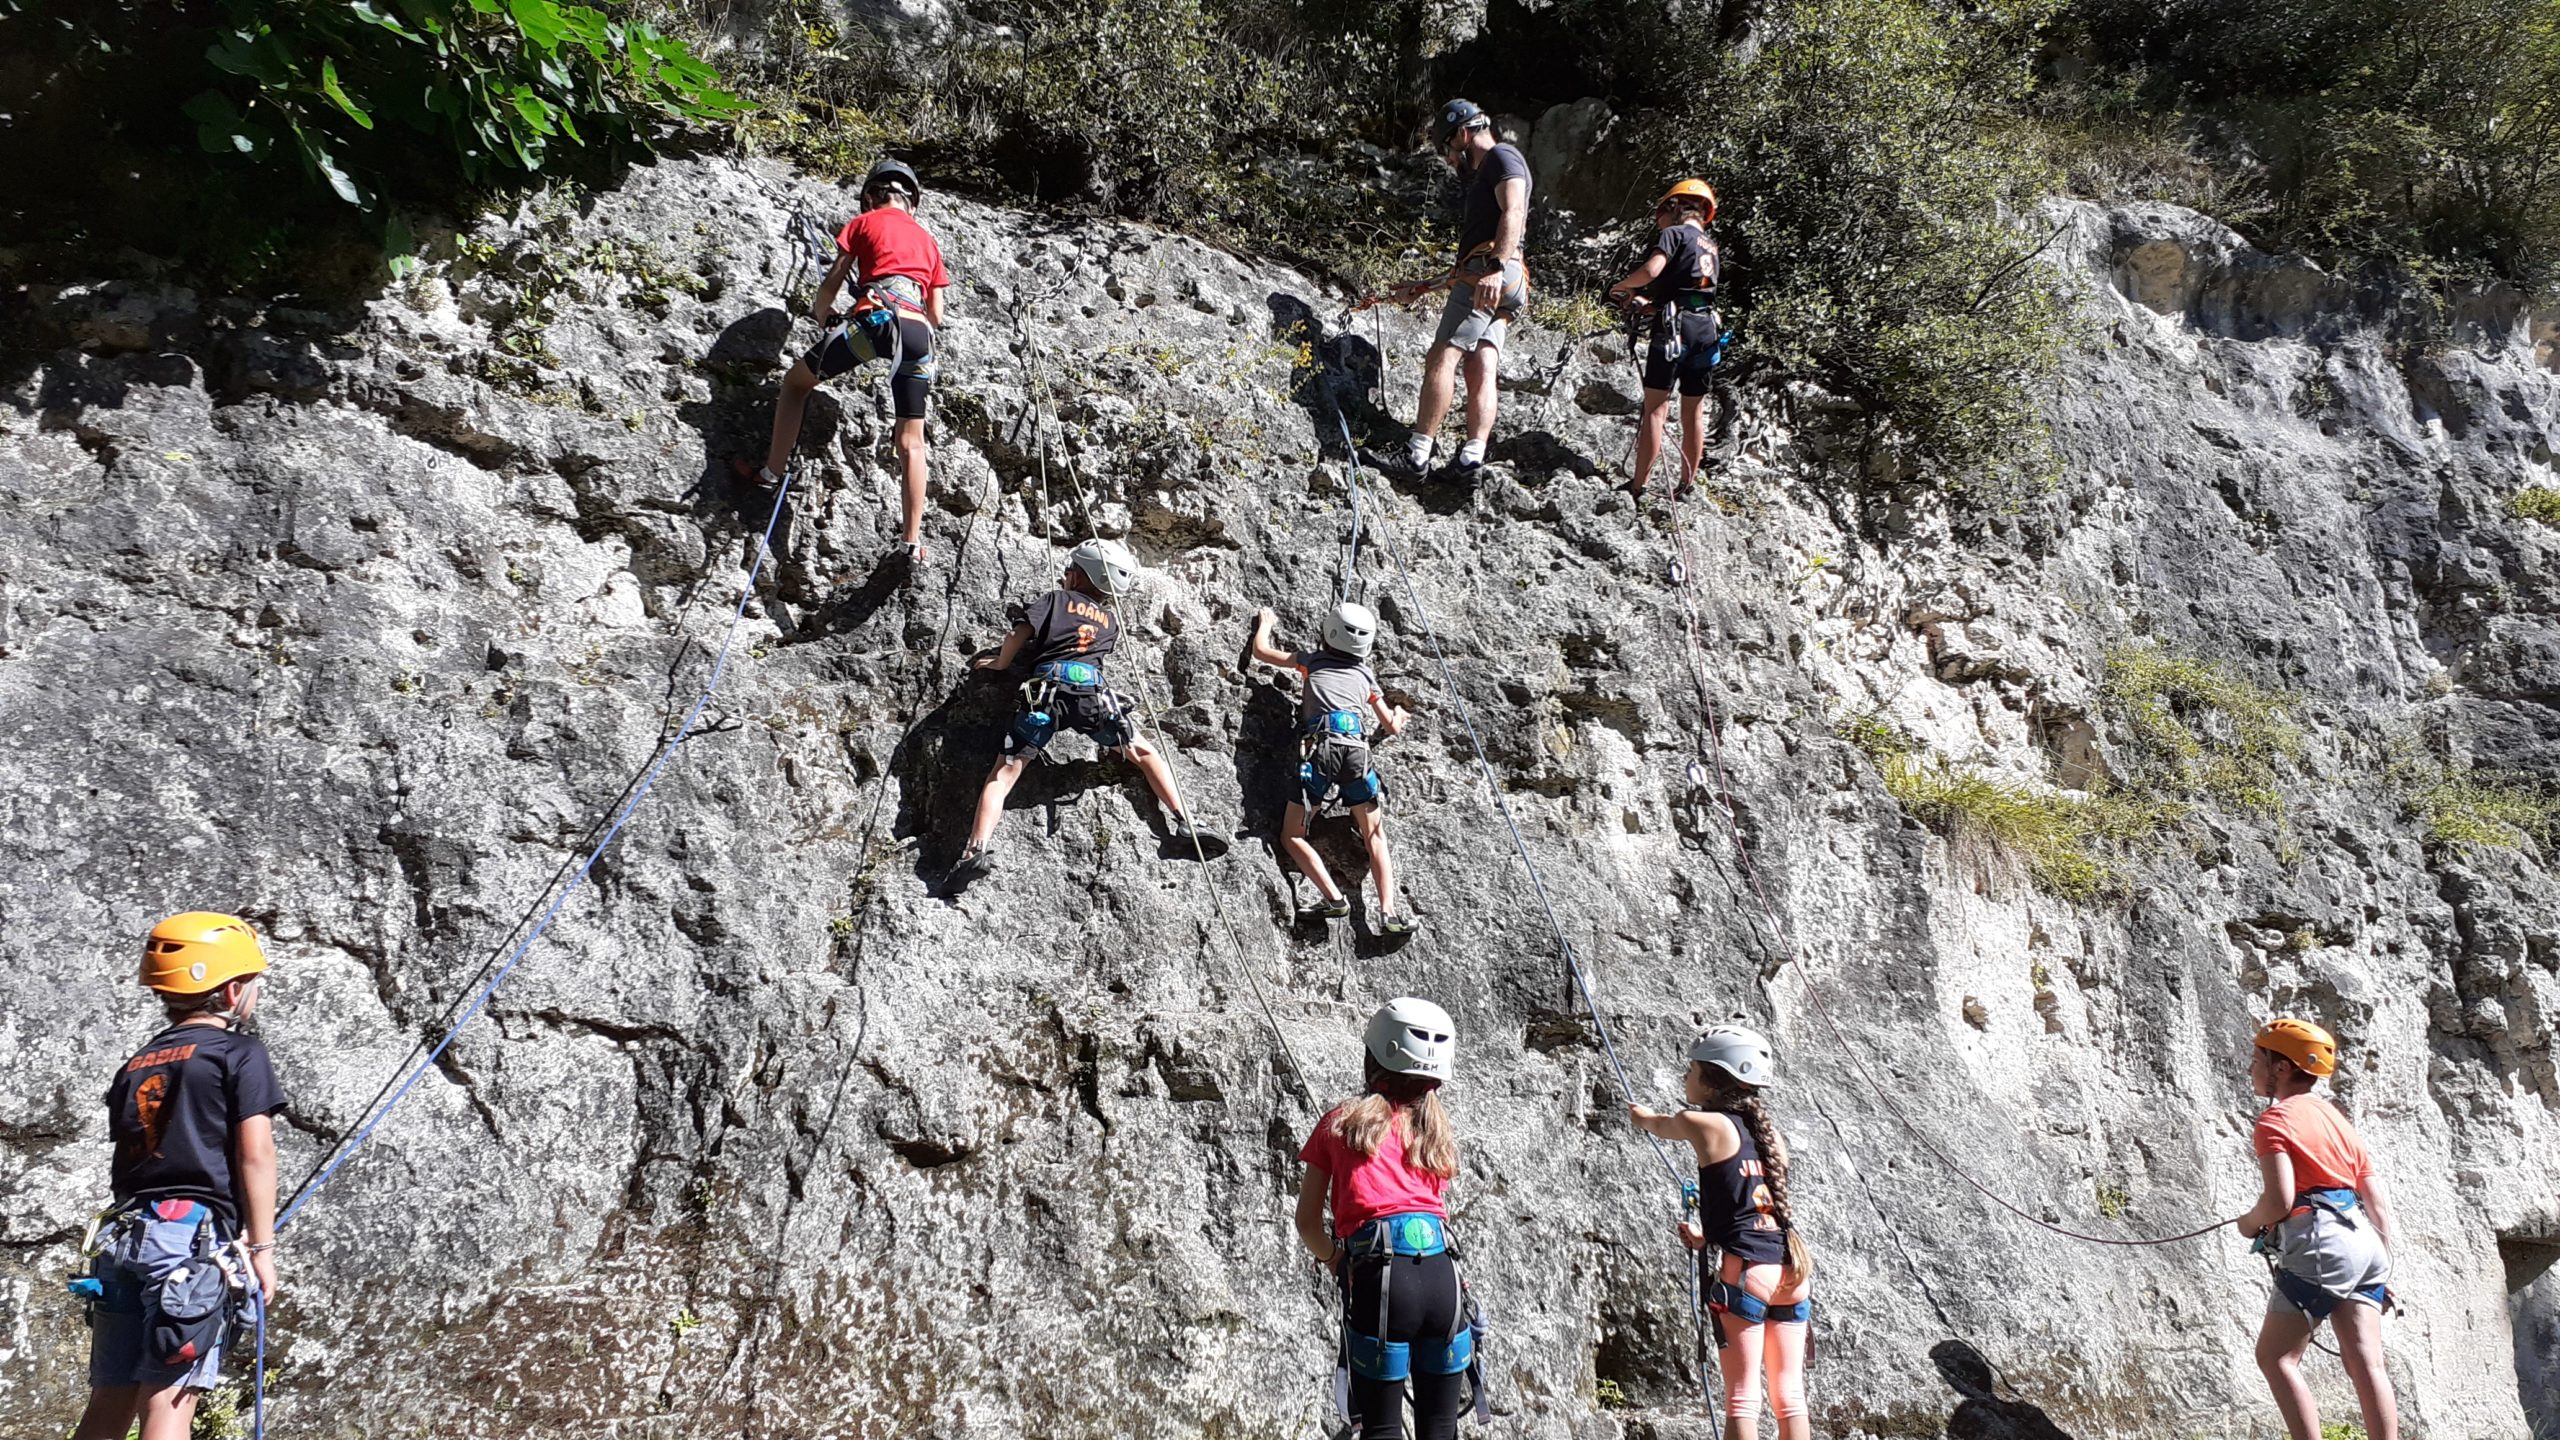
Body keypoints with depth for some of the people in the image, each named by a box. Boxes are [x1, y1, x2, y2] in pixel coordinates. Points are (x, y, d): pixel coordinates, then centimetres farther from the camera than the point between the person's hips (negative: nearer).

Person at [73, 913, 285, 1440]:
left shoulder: (135, 1065, 19)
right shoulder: (240, 1052, -1)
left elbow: (128, 1157, 18)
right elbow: (254, 1154, -8)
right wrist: (261, 1246, -6)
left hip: (122, 1233, 6)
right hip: (194, 1234, -6)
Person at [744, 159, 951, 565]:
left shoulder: (864, 223, 19)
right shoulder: (927, 239, 30)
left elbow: (831, 284, 14)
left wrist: (823, 316, 34)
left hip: (873, 316, -3)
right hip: (919, 330, 3)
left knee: (797, 381, 22)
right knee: (911, 440, 7)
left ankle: (773, 471, 18)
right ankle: (913, 541, 0)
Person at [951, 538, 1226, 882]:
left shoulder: (1056, 600, 19)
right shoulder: (1110, 620, 30)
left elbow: (1019, 634, 6)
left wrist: (1001, 663, 24)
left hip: (1047, 689, -2)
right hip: (1092, 690, 2)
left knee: (1004, 771, -4)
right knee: (1144, 753, 19)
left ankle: (977, 850, -23)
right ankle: (1182, 826, 4)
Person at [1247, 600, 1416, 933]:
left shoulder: (1314, 662, 20)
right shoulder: (1365, 676, 24)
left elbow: (1261, 650, 31)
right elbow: (1392, 727, 32)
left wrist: (1265, 622, 51)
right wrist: (1398, 714, 56)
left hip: (1319, 749, -2)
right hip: (1356, 752, 2)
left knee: (1292, 836, 6)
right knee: (1375, 837, 12)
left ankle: (1335, 898, -11)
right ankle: (1389, 912, -5)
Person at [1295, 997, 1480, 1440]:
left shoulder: (1339, 1122, 12)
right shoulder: (1436, 1130, 21)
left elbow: (1308, 1222, 14)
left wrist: (1334, 1260, 34)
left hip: (1378, 1278, -3)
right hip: (1443, 1272, 3)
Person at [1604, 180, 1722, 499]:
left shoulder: (1674, 234, 1)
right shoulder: (1712, 248, 24)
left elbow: (1651, 270, -15)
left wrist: (1621, 287, 2)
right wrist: (1646, 304, 27)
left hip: (1674, 327, -7)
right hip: (1707, 328, 7)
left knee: (1656, 406, -7)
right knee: (1694, 411, 10)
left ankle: (1638, 485, -9)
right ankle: (1686, 486, 14)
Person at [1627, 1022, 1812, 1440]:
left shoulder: (1704, 1123, -3)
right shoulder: (1769, 1131, 14)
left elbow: (1658, 1124, 19)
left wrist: (1640, 1115, 40)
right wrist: (1709, 1236, 27)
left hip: (1745, 1271, -6)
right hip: (1791, 1269, 6)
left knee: (1743, 1396, -4)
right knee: (1789, 1396, 8)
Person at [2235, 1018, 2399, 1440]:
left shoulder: (2275, 1120, -3)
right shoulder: (2339, 1120, 23)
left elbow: (2279, 1200, -16)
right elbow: (2380, 1203, 20)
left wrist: (2249, 1223, 4)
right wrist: (2383, 1268, 22)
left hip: (2321, 1244, -8)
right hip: (2364, 1242, 8)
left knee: (2275, 1356, -2)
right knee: (2364, 1362, 3)